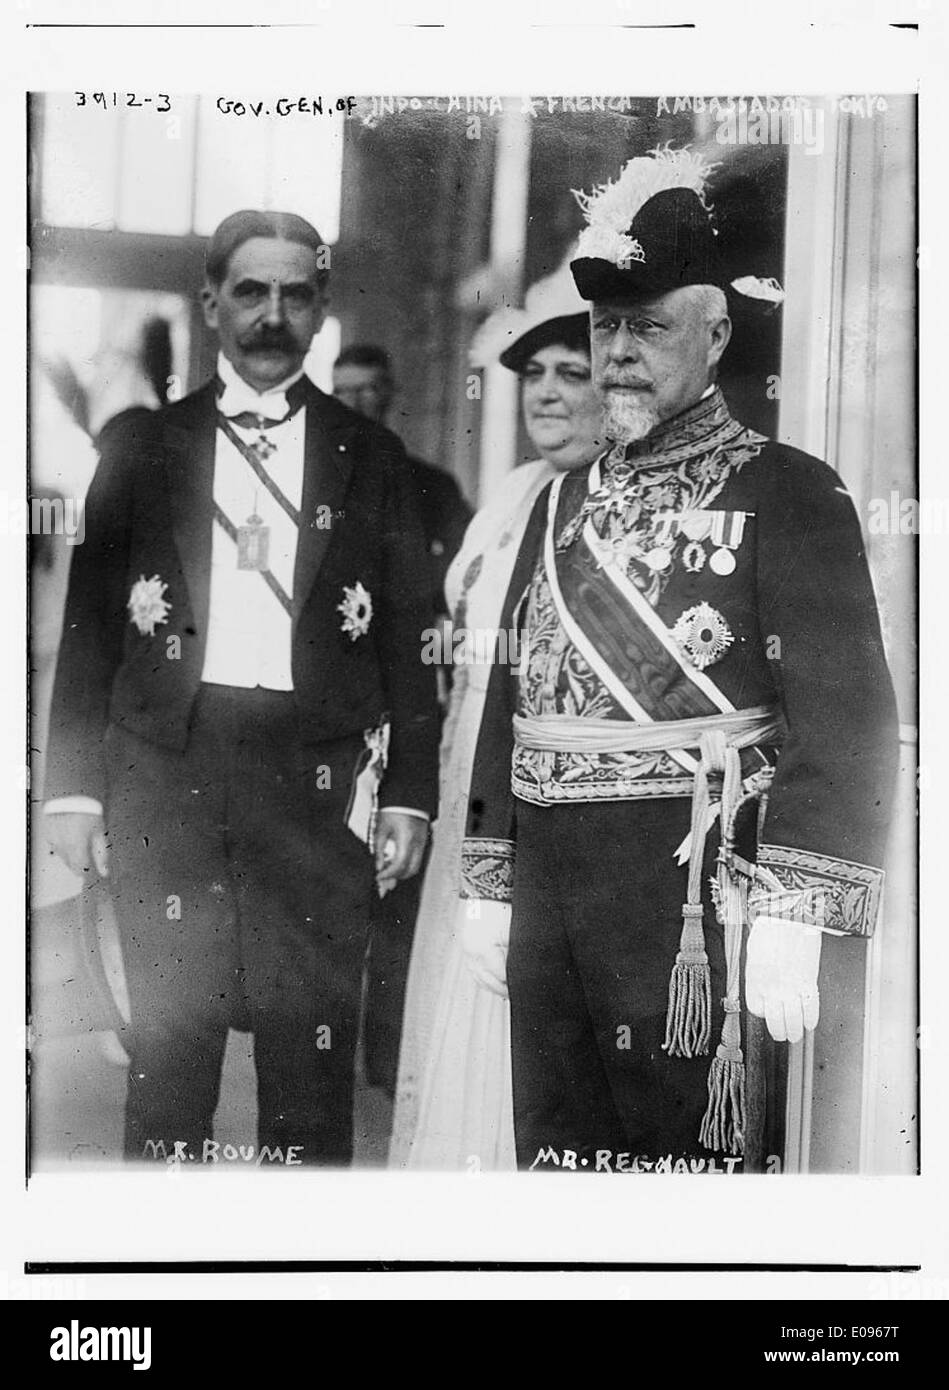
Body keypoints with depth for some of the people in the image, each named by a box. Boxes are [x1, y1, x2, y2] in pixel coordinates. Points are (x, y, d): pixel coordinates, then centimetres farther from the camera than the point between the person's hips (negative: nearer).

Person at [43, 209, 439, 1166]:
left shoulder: (369, 457, 9)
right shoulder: (142, 445, 10)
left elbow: (408, 639, 7)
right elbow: (89, 622, 8)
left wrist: (408, 793, 1)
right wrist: (74, 787, 2)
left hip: (316, 781, 0)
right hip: (164, 771, 1)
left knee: (311, 1052, 3)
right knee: (166, 1048, 6)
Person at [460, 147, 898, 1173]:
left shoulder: (789, 494, -5)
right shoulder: (563, 503, 14)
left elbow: (843, 718, -12)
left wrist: (789, 918, -19)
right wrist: (488, 887, 12)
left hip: (691, 889, -5)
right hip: (546, 878, 6)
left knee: (682, 1149, 4)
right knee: (553, 1153, 14)